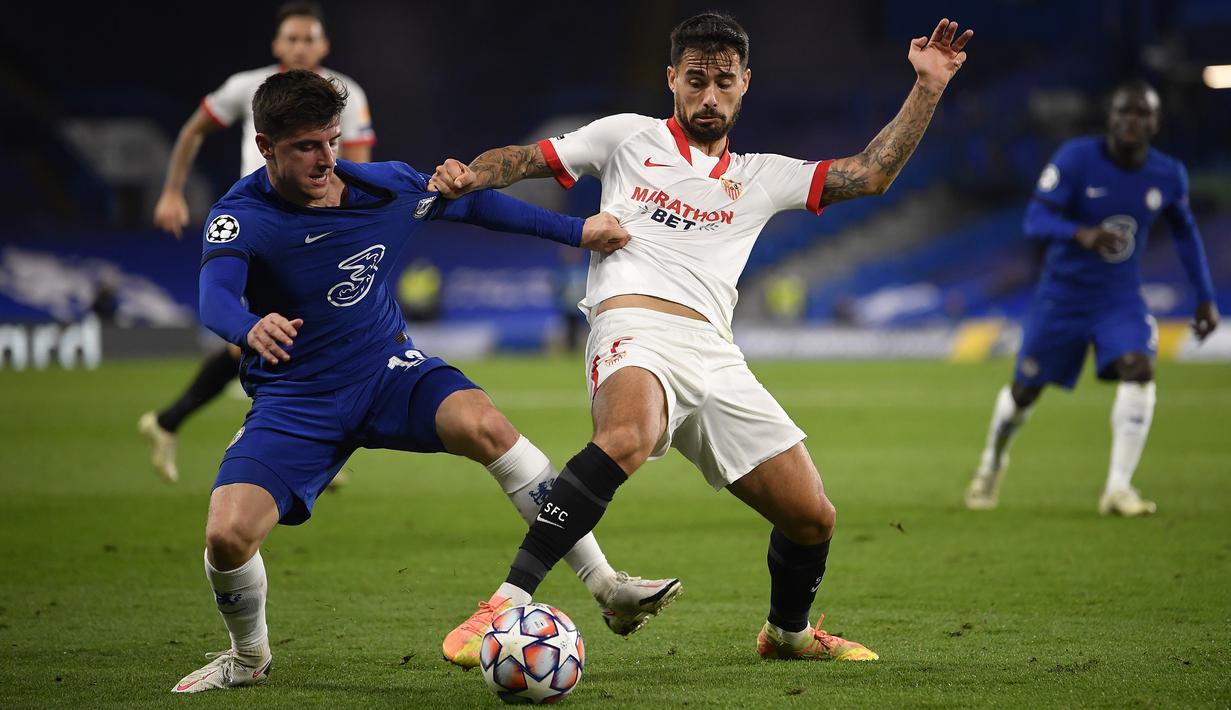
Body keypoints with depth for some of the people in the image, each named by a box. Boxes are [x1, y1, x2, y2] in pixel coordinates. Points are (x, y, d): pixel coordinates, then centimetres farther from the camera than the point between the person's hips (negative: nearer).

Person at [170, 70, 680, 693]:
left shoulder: (385, 186, -7)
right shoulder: (240, 216, -16)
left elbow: (472, 202, 11)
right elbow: (214, 297, -36)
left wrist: (577, 231, 9)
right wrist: (250, 329, -60)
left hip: (388, 372, 1)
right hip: (294, 402, -1)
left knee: (483, 424, -30)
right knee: (227, 535, -22)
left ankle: (608, 587, -24)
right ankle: (248, 656, 12)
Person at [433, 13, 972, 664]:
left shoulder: (760, 177, 25)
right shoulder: (630, 137, 18)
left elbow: (870, 173, 20)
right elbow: (528, 159, 18)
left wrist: (927, 87, 14)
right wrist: (468, 176, -3)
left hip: (714, 357, 5)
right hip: (633, 327, -5)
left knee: (812, 518, 2)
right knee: (625, 438, -40)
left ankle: (787, 632, 34)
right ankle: (506, 603, -42)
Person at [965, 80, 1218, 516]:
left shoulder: (1168, 176, -6)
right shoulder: (1077, 159, -18)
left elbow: (1184, 231, 13)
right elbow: (1035, 219, -24)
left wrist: (1205, 297, 11)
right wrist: (1081, 234, -44)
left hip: (1121, 297, 2)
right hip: (1062, 295, -2)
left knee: (1139, 369, -25)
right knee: (1025, 390, 8)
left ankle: (1118, 489, -21)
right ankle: (993, 461, 40)